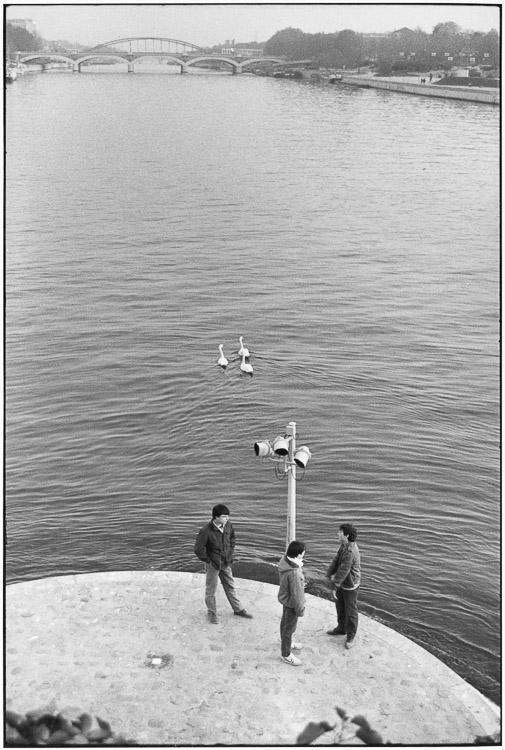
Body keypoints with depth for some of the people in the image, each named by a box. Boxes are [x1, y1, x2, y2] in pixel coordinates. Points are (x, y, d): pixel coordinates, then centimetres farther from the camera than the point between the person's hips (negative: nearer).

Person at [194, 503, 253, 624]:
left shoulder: (227, 525, -8)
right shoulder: (206, 531, -27)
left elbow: (232, 537, 14)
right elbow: (198, 549, -20)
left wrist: (230, 553, 9)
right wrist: (208, 561, -13)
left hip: (226, 563, 6)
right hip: (213, 564, -5)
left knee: (230, 586, 18)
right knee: (211, 589, 10)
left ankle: (238, 609, 32)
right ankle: (211, 612, 28)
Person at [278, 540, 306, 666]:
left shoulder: (284, 561, -13)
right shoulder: (294, 573, -39)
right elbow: (296, 594, -27)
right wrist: (300, 609, -15)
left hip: (285, 598, 9)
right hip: (291, 603, -9)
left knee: (285, 621, 29)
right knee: (289, 627, 11)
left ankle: (286, 642, 53)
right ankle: (286, 655, 30)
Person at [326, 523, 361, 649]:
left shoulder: (350, 551, -33)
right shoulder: (344, 545, -3)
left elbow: (343, 571, -29)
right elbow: (336, 560, 0)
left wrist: (335, 587, -22)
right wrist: (330, 574, -13)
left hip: (350, 586, -9)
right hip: (342, 583, 9)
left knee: (350, 611, 9)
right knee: (340, 607, 24)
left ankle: (351, 636, 25)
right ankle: (341, 628, 44)